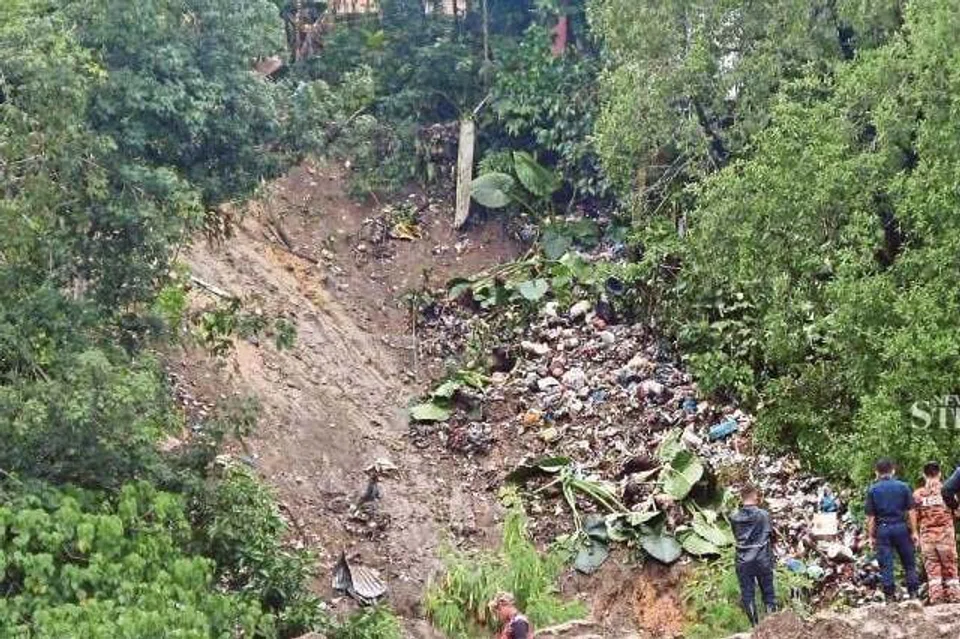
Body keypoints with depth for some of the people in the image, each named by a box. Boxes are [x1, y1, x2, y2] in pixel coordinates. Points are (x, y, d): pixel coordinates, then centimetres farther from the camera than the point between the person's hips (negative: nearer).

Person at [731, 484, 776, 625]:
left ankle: (755, 627, 11)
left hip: (743, 562, 1)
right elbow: (768, 535, -2)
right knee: (768, 593, 11)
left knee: (747, 595, 8)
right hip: (762, 560, -1)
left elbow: (736, 536, 6)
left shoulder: (734, 518, -2)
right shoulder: (763, 515, -8)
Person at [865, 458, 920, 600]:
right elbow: (911, 511, -1)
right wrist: (914, 532, 3)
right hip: (901, 527, 0)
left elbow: (870, 516, -2)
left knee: (885, 565, 4)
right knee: (909, 563, 10)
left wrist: (871, 536, 4)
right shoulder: (903, 486, 2)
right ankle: (913, 593, 9)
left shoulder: (872, 490, 0)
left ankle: (889, 596, 5)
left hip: (882, 529, 0)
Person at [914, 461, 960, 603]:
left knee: (932, 567, 7)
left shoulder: (918, 493, -1)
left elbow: (914, 517, 1)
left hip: (926, 536, 1)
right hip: (945, 534, -1)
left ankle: (935, 597, 3)